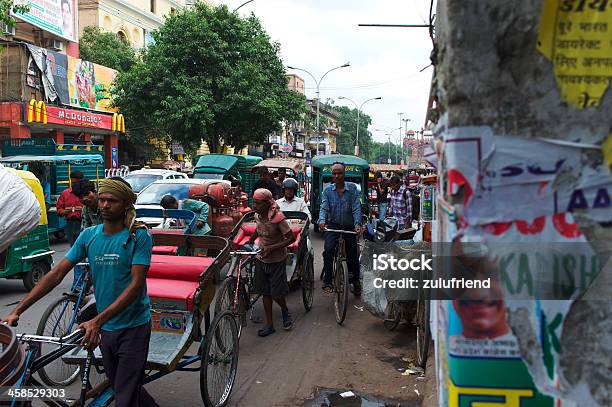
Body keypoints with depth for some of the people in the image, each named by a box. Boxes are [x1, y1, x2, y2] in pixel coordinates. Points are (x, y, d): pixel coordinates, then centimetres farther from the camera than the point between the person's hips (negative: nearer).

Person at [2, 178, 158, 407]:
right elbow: (57, 273, 1)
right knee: (118, 386, 20)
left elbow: (136, 284, -22)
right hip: (105, 328, 6)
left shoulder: (138, 236, -15)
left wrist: (97, 321, -30)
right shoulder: (89, 235, 1)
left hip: (133, 327, -6)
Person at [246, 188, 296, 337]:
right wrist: (250, 240, 17)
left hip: (276, 260, -6)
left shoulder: (277, 218, -23)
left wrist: (272, 248, -27)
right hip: (261, 258, 6)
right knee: (265, 292, 9)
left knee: (276, 293, -1)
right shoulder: (258, 216, -3)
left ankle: (285, 313, 30)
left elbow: (291, 238, -22)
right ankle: (269, 324, 19)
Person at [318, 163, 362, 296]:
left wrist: (357, 223, -25)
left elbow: (356, 207, -10)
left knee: (353, 255, 3)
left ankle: (356, 281, 28)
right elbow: (324, 207, -6)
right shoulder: (328, 190, 2)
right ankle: (327, 281, -14)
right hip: (333, 225, 0)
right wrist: (322, 221, -26)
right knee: (328, 249, -23)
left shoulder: (352, 188, -3)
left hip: (349, 227, 0)